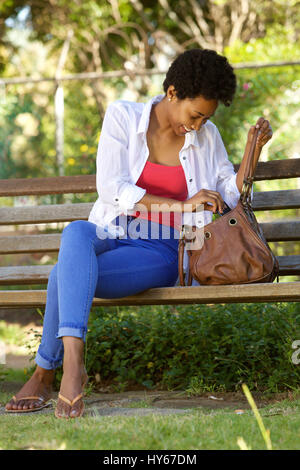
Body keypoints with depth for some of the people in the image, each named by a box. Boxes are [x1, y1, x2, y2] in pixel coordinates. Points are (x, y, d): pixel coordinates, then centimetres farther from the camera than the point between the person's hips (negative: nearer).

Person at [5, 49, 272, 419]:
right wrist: (180, 204, -18)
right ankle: (73, 358, -51)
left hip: (160, 253, -1)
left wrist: (254, 149, -2)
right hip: (110, 236, 1)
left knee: (64, 275, -31)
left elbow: (231, 195, 15)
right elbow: (111, 189, -9)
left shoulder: (206, 136, 9)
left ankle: (44, 374, -21)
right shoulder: (123, 117, 2)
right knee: (76, 232, -40)